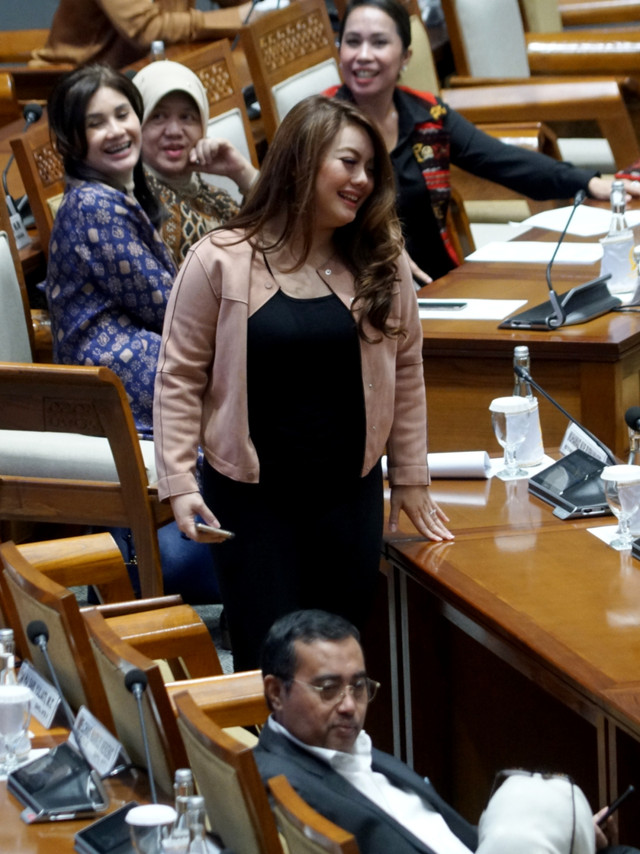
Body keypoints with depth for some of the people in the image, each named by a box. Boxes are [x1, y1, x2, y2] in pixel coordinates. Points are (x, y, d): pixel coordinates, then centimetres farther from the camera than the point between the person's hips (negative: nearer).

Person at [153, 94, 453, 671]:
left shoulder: (382, 265, 2)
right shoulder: (220, 263, -6)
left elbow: (405, 369, 11)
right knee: (268, 665, -2)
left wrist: (411, 478, 12)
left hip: (350, 494, 3)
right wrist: (178, 482, -8)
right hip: (250, 498, -3)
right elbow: (180, 377, -2)